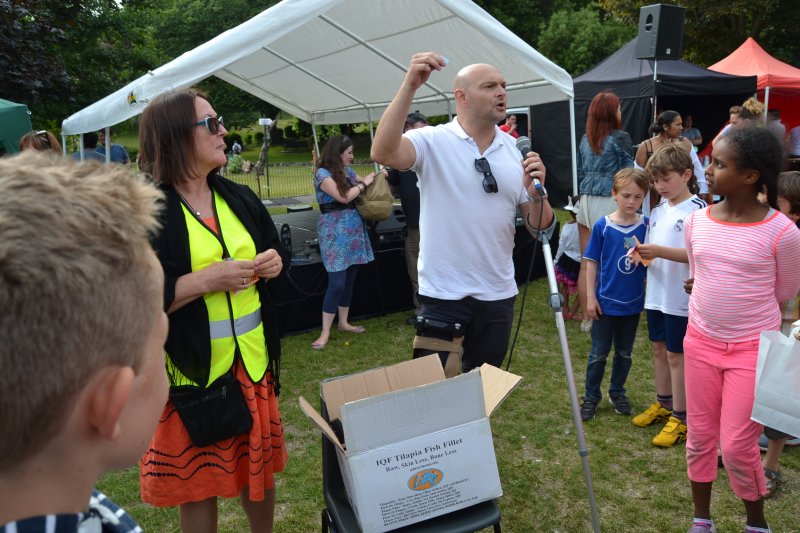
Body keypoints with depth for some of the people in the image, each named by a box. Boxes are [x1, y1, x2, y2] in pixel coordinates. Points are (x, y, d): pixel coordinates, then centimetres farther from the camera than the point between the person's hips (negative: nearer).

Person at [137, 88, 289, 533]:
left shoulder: (239, 198, 7)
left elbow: (276, 250, 18)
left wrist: (275, 262, -5)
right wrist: (206, 280, -25)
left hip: (254, 359, 6)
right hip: (193, 369, -5)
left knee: (261, 464, 19)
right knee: (198, 482, 12)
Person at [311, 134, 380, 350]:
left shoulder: (347, 171, 11)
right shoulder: (323, 173, -11)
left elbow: (362, 182, 27)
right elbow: (344, 196, -21)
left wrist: (377, 175, 8)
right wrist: (364, 183, -9)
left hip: (353, 230, 8)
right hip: (335, 233, -8)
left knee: (350, 280, 12)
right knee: (337, 283, -10)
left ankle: (343, 322, 26)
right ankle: (325, 332, -1)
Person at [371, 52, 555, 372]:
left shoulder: (516, 150, 6)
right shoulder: (433, 141, -8)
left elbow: (540, 227, 5)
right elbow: (383, 153, -29)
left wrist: (536, 193, -16)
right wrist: (410, 86, -33)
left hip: (498, 295, 5)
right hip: (442, 295, -4)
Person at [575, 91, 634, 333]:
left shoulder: (585, 139, 12)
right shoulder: (620, 138, -5)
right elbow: (628, 173, -5)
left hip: (586, 202, 6)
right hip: (608, 202, -5)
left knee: (586, 263, 8)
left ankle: (587, 318, 16)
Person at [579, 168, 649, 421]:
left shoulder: (646, 226, -5)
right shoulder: (603, 226, -10)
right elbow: (592, 262, -5)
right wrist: (590, 297, -7)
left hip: (633, 303, 2)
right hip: (606, 302, -2)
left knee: (625, 353, 18)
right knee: (599, 353, 10)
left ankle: (617, 392, 36)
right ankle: (591, 396, 24)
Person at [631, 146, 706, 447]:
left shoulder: (697, 210, -14)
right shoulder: (658, 210, 9)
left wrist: (660, 251, -28)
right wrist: (643, 254, -7)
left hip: (681, 298, -7)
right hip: (656, 293, 7)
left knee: (676, 355, 2)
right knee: (659, 348, 17)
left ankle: (680, 417, 16)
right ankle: (663, 404, 34)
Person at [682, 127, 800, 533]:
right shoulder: (695, 222, -3)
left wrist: (745, 312, 10)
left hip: (753, 350, -4)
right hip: (700, 343, 4)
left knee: (737, 447, 2)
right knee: (700, 438, 13)